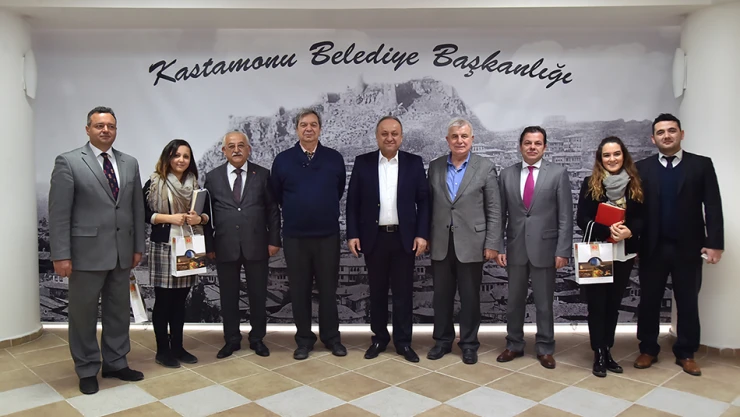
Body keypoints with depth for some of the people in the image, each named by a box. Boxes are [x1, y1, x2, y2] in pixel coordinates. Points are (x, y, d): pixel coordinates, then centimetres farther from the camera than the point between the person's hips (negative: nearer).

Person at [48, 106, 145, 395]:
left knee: (119, 311, 14)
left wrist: (138, 247, 8)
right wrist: (61, 255, -13)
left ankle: (115, 363, 29)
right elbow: (59, 213, -9)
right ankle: (87, 370, 23)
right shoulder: (68, 162, -5)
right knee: (84, 313, 8)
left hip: (121, 252, 5)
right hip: (86, 251, -4)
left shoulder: (130, 163, 9)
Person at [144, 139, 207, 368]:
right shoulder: (155, 183, -3)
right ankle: (162, 350, 15)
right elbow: (143, 213, -6)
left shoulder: (195, 184, 11)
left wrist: (199, 218, -8)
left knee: (180, 300, 12)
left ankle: (177, 347, 23)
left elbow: (207, 212, 13)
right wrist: (169, 217, -18)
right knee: (163, 300, 3)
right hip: (163, 247, -4)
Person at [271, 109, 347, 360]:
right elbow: (277, 195, 11)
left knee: (328, 288, 9)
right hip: (294, 236, 0)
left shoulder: (335, 158, 1)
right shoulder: (282, 160, 0)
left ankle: (331, 337, 22)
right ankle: (304, 339, 21)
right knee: (299, 290, 8)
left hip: (328, 235, 0)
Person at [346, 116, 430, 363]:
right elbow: (353, 202, 2)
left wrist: (422, 234, -6)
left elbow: (423, 201, 1)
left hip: (404, 238, 0)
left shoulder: (414, 163, 2)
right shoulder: (363, 162, 2)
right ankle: (379, 338, 25)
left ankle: (403, 342, 19)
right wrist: (352, 234, -4)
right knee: (377, 291, 11)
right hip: (374, 237, 1)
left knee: (403, 292, 7)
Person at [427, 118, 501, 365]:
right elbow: (429, 205, 9)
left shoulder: (486, 168, -2)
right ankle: (443, 340, 27)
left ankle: (469, 344, 23)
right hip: (441, 244, 3)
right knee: (442, 296, 11)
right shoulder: (435, 167, 6)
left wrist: (492, 245, -8)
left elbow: (494, 211, -3)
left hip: (471, 244, -2)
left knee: (470, 297, 7)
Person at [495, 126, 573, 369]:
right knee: (514, 301, 12)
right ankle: (514, 345, 28)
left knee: (544, 303, 9)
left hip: (545, 248, -2)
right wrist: (498, 247, -1)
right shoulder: (507, 175, 5)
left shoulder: (558, 174, -2)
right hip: (515, 248, 2)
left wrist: (563, 250, -10)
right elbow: (500, 214, 5)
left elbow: (565, 216, -4)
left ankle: (545, 349, 24)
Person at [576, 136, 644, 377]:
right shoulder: (590, 184, -2)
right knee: (597, 304, 3)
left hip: (624, 254, 2)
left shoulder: (636, 185, 4)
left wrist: (629, 231, -16)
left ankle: (608, 351, 23)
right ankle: (598, 353, 13)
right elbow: (582, 219, -7)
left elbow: (642, 218, 4)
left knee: (613, 304, 11)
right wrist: (608, 230, -20)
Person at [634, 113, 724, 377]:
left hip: (688, 247, 0)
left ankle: (686, 353, 23)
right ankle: (648, 349, 22)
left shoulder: (702, 165, 2)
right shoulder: (642, 168, 4)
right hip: (652, 247, 1)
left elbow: (713, 207, -2)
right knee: (649, 300, 8)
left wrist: (715, 243, -9)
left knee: (688, 303, 9)